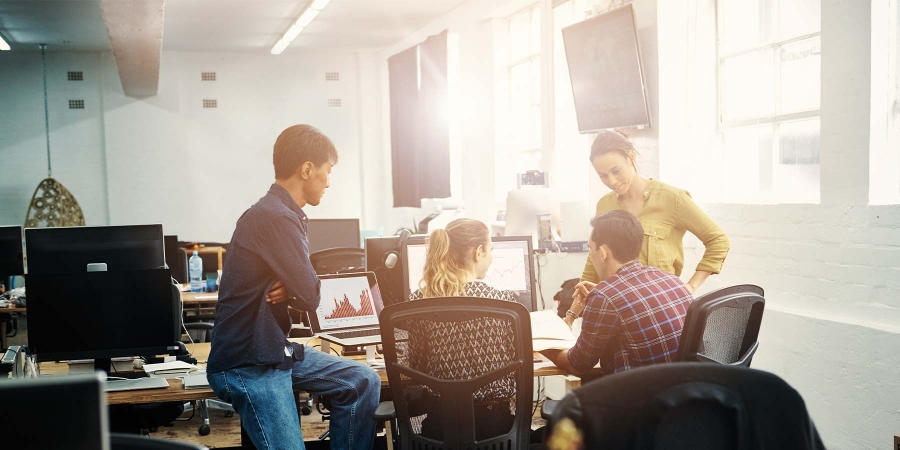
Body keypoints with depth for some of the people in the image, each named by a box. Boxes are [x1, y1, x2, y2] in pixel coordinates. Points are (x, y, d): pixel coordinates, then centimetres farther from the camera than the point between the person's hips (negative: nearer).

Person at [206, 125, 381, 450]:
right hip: (247, 364, -9)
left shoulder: (284, 214, 9)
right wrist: (295, 293, 3)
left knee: (363, 383, 6)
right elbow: (310, 297, -19)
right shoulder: (275, 218, -22)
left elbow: (298, 286, 13)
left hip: (276, 348, 10)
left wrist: (292, 290, -10)